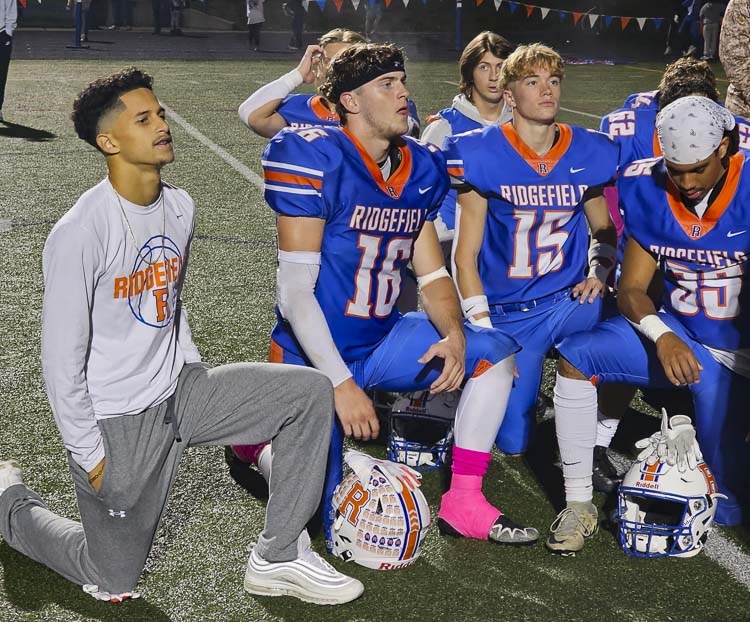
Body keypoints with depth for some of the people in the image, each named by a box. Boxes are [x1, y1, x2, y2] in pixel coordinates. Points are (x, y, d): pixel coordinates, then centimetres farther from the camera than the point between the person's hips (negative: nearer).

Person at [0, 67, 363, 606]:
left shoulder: (180, 207, 2)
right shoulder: (80, 233, -22)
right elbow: (62, 358, -17)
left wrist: (199, 376, 12)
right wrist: (88, 454, -13)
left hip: (180, 393, 6)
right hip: (118, 419, -6)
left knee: (310, 391, -10)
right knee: (115, 583, 6)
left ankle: (278, 557, -2)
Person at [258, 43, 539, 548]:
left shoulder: (420, 168, 2)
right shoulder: (315, 159, -19)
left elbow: (433, 274, 6)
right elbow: (295, 290, -21)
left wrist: (455, 335, -15)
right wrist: (342, 384, -25)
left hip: (382, 341, 7)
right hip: (316, 355, -6)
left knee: (495, 351, -4)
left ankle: (464, 503, 0)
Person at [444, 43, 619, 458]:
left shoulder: (588, 153, 1)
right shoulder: (483, 156, -9)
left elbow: (603, 229, 18)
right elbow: (465, 255, -7)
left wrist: (600, 273, -4)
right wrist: (485, 336, -12)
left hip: (568, 300, 2)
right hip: (508, 313, -2)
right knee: (513, 443, -5)